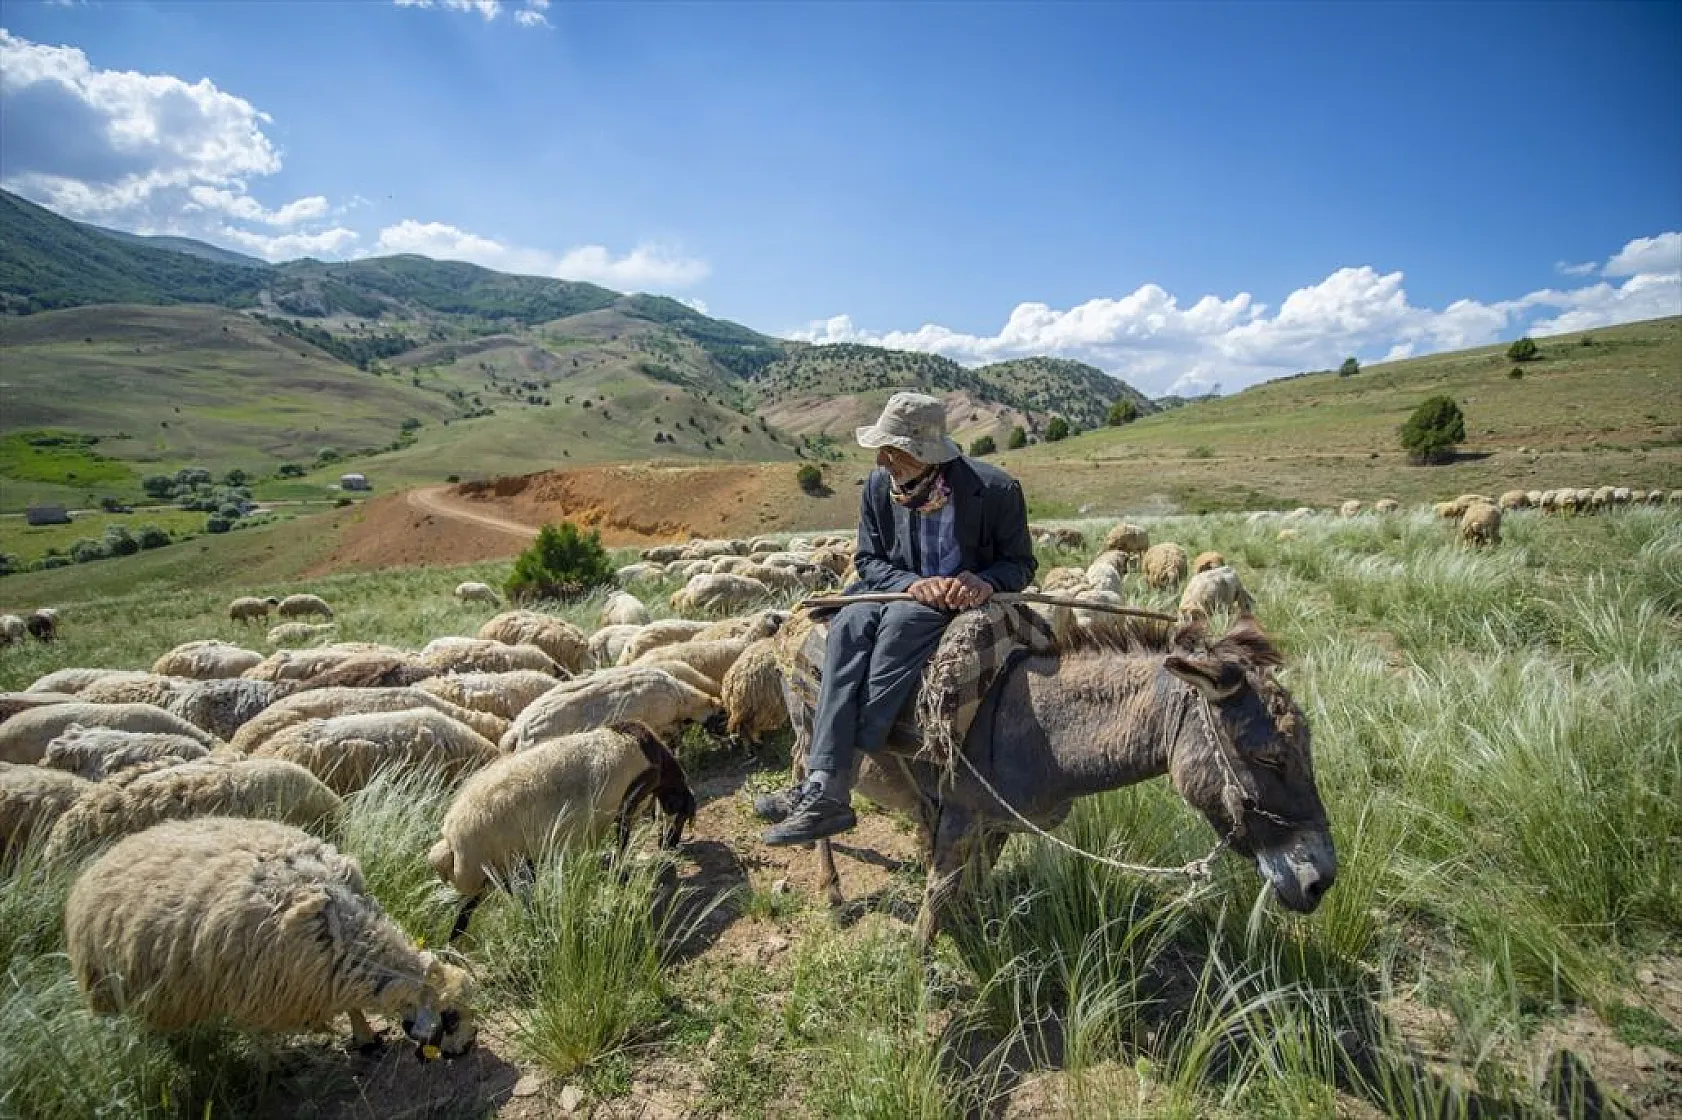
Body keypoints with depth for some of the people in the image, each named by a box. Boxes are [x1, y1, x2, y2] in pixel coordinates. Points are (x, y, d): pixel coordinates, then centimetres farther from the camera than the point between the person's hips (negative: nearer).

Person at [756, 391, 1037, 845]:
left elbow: (1020, 563, -3)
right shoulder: (878, 485, -3)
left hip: (965, 602, -4)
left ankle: (827, 789, -36)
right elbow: (867, 560, 3)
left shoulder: (995, 490, -13)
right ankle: (826, 785, -38)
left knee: (902, 620, -35)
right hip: (902, 592, 4)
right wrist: (913, 582, -18)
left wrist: (985, 581, -26)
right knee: (850, 623, -30)